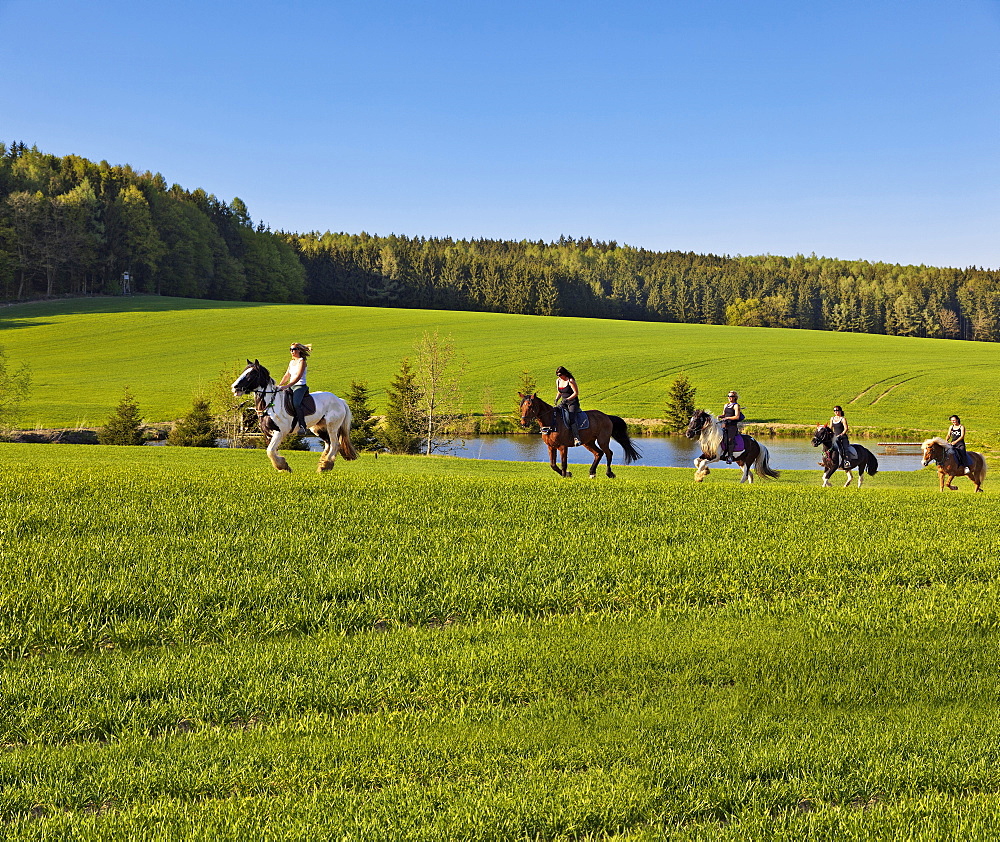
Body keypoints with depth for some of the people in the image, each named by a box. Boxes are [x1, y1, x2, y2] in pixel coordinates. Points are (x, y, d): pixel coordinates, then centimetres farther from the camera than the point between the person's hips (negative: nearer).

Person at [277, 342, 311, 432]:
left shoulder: (302, 361, -8)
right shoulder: (291, 362, 18)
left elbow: (298, 377, -18)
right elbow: (287, 376, 19)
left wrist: (287, 386, -27)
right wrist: (279, 385, 4)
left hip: (300, 386, -9)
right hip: (291, 387, 9)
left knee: (296, 403, -31)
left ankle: (302, 426, -27)